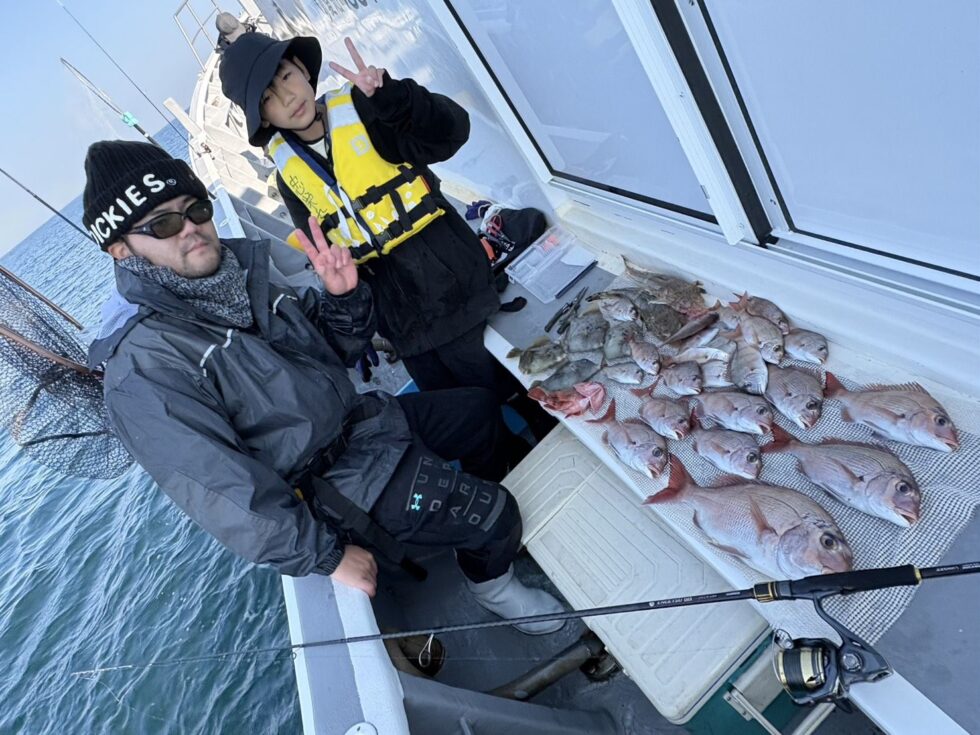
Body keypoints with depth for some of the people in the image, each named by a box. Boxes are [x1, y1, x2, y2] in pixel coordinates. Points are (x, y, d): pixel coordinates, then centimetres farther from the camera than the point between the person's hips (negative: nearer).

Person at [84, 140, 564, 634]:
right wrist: (325, 555, -22)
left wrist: (344, 297, -11)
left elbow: (336, 351, 9)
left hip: (361, 419, 9)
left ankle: (475, 527, 38)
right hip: (331, 480, -8)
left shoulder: (241, 272, 2)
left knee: (481, 408, 18)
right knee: (494, 517, -10)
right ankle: (489, 580, 25)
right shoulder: (141, 370, -22)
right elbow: (220, 491, -26)